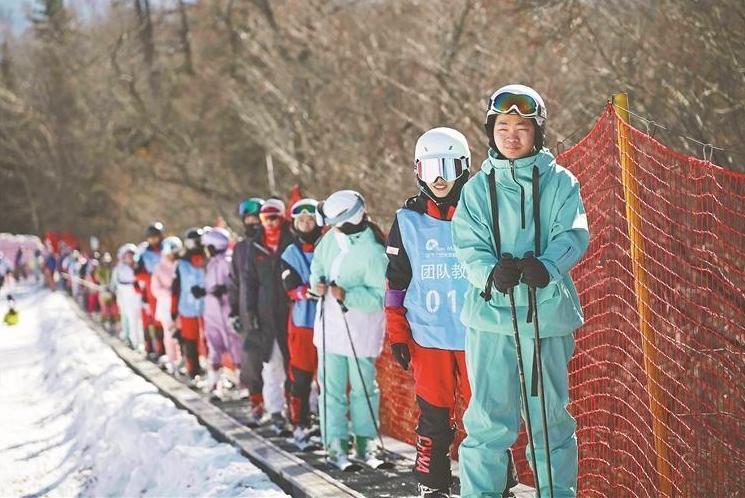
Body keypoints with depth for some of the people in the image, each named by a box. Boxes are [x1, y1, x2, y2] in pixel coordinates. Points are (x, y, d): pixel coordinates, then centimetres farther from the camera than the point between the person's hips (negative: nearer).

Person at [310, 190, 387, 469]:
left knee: (362, 385, 7)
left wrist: (347, 296, -31)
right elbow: (318, 263, 15)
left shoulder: (373, 252, -23)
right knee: (331, 385, 4)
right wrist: (318, 282, -4)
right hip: (330, 322, 6)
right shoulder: (332, 238, -3)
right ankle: (336, 442, 8)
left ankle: (364, 440, 22)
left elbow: (378, 297, -20)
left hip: (360, 327, -6)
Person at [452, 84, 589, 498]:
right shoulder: (478, 188, 8)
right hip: (491, 310, 0)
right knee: (489, 417, -2)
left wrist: (545, 267, -26)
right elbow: (468, 246, 1)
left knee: (550, 414, 7)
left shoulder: (560, 182, 5)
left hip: (547, 311, 0)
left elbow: (573, 235, -6)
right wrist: (492, 272, -21)